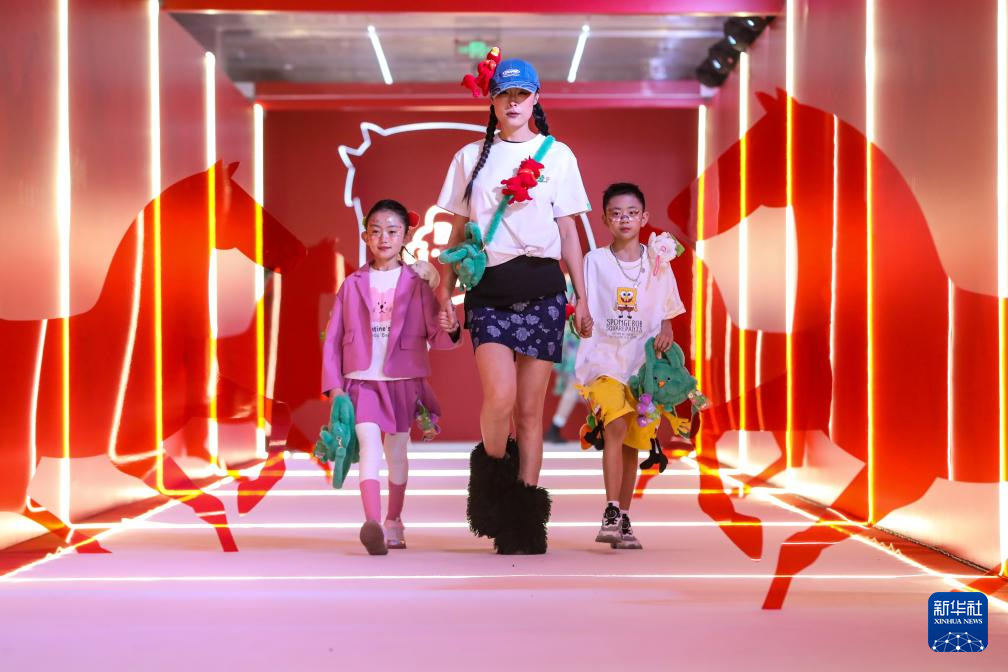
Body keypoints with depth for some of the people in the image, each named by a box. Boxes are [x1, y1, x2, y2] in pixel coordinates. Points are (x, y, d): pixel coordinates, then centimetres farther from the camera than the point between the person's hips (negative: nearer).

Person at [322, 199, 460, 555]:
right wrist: (333, 385, -2)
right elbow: (333, 338, 5)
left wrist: (449, 329, -27)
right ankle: (371, 524, -30)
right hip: (362, 380, -1)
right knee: (369, 446, -17)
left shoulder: (416, 284, 2)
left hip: (403, 382, 1)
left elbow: (435, 337, -3)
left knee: (397, 452, 11)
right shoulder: (352, 284, 5)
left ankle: (393, 523, 27)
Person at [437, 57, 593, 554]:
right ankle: (492, 488, 5)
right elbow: (458, 231, 13)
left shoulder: (557, 154, 10)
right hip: (488, 288, 0)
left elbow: (568, 230, 11)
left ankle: (525, 514, 7)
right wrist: (445, 292, 5)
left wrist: (582, 298, 7)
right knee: (500, 397, -19)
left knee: (531, 409, 0)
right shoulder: (471, 157, 12)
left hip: (541, 289, 0)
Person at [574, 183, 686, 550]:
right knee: (615, 426, -23)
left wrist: (666, 331, -7)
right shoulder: (594, 261, 2)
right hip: (603, 358, -2)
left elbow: (667, 313, 13)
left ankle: (624, 520, 17)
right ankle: (611, 513, -23)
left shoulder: (657, 264, 7)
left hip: (643, 364, 3)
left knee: (632, 443, 6)